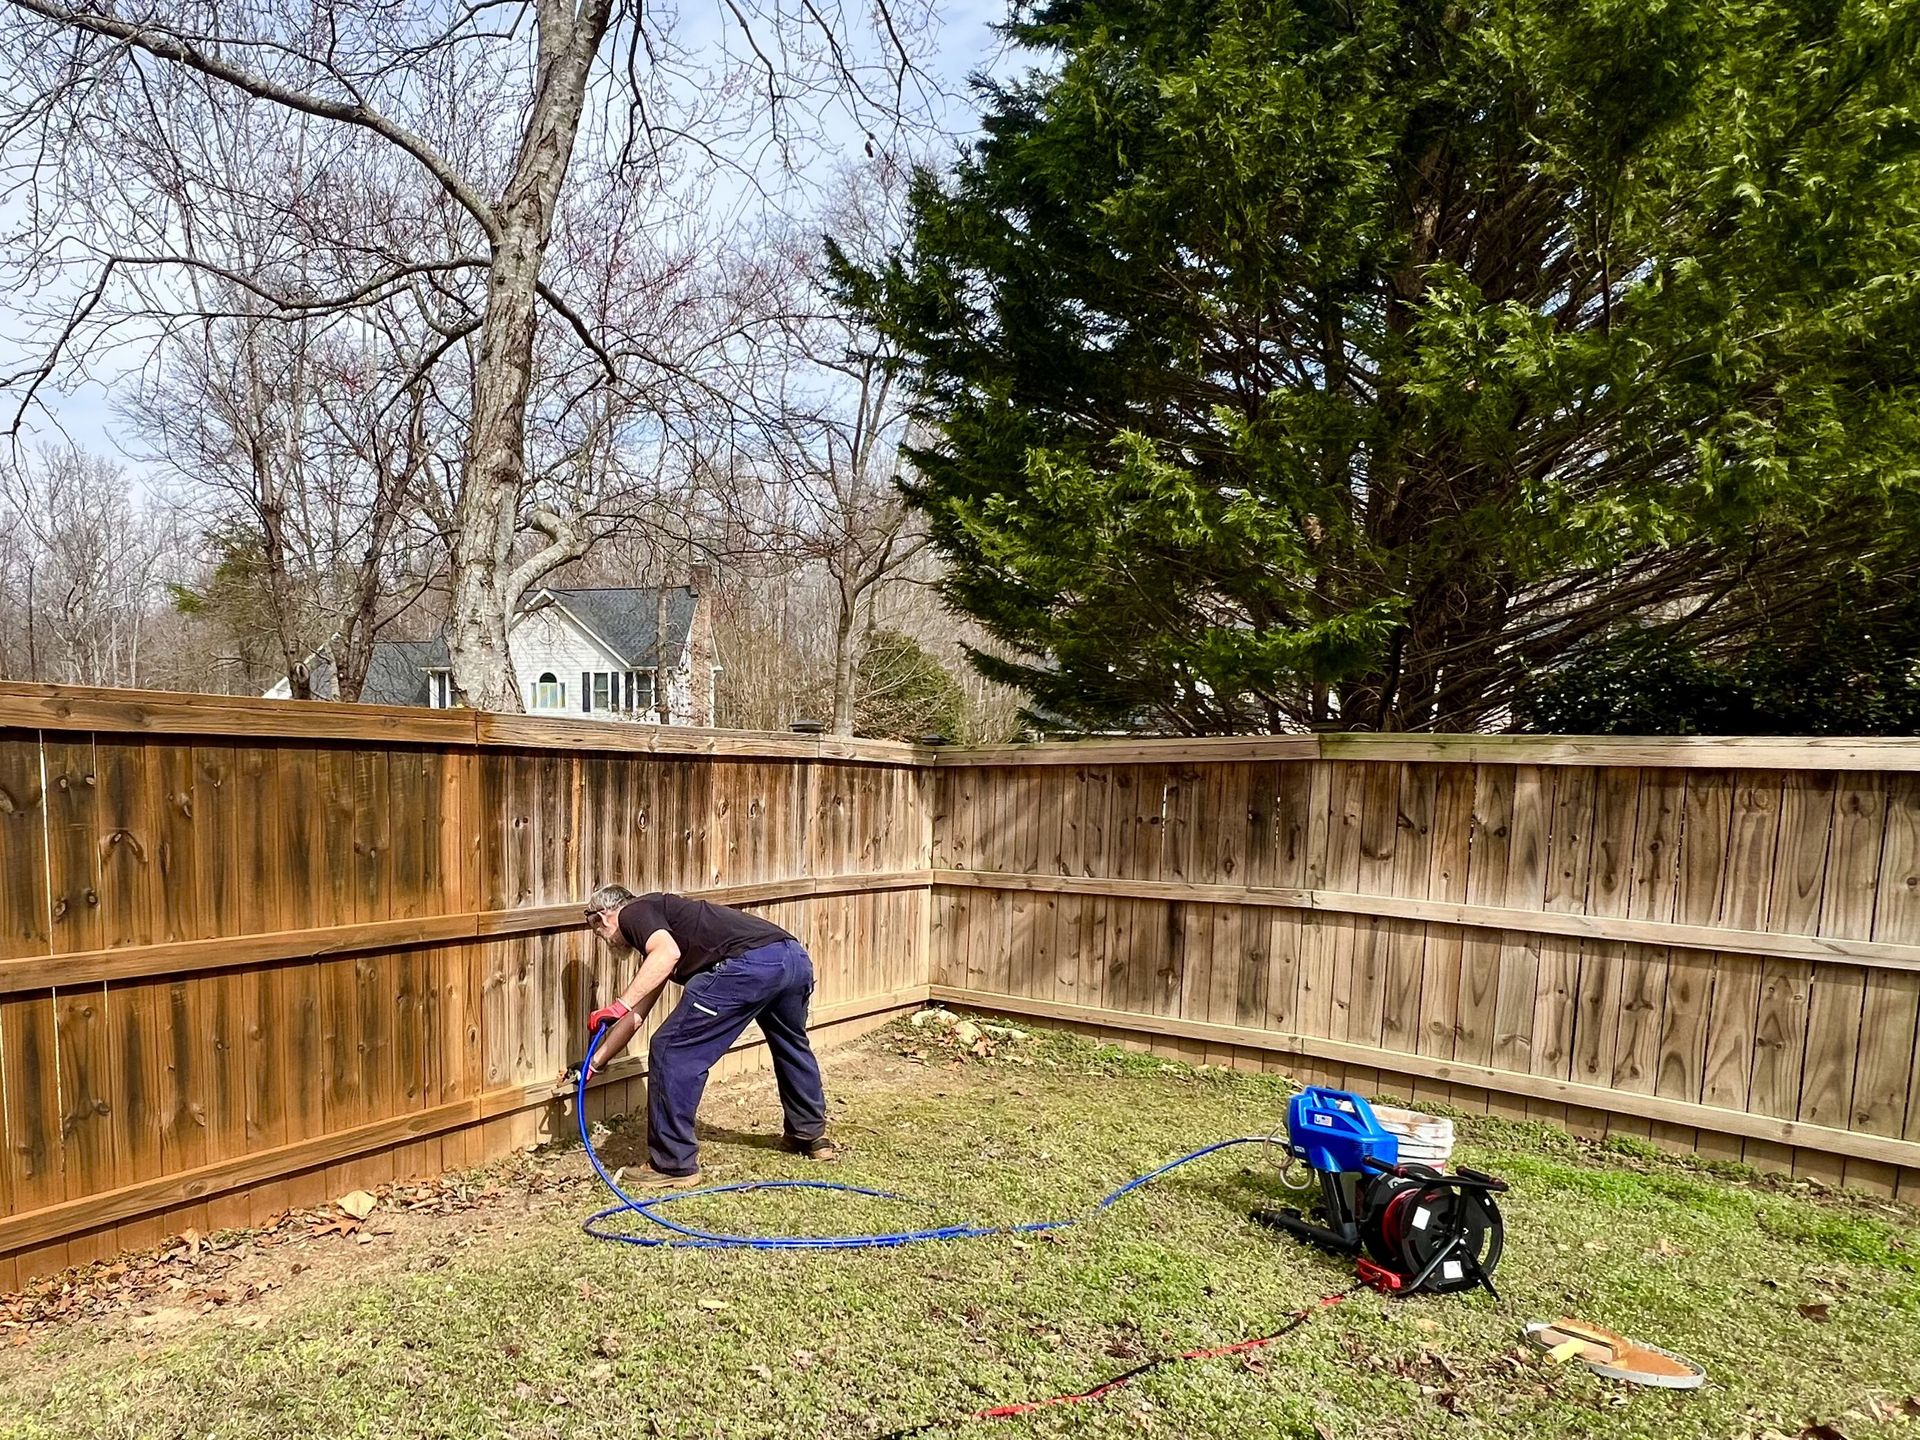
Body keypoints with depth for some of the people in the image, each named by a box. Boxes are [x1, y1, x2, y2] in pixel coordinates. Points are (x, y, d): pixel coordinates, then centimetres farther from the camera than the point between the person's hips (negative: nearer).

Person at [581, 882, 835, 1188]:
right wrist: (595, 1060, 47)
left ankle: (675, 1166, 12)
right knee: (792, 1045, 36)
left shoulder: (633, 913, 12)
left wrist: (619, 1005, -9)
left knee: (672, 1052, 4)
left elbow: (668, 953, -13)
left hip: (749, 964, -10)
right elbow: (637, 1015, 41)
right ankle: (812, 1135, 51)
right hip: (795, 956, 10)